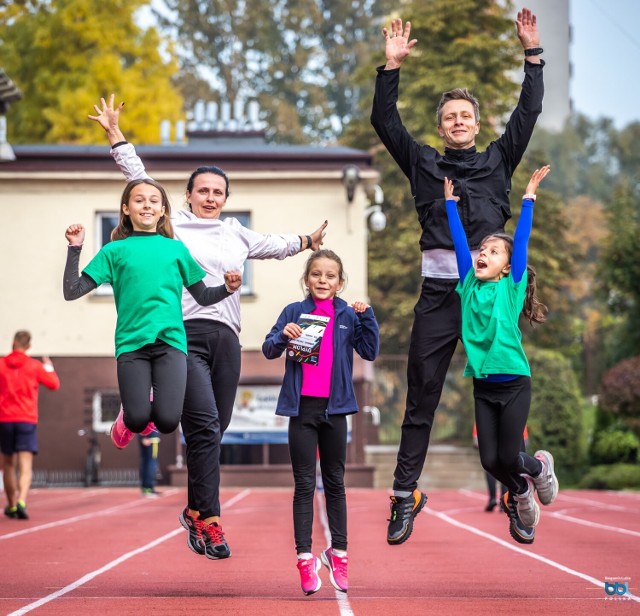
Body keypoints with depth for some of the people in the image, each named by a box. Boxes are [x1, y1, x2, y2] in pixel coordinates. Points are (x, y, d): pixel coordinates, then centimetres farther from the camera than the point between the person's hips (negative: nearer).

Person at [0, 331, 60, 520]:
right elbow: (54, 384, 7)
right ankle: (21, 502, -29)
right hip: (27, 420, -2)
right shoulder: (35, 366, -1)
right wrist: (49, 368, 24)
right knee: (25, 467, -7)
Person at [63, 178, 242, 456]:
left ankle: (148, 408, 21)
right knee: (138, 421, -15)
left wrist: (227, 289, -1)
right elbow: (72, 291, 3)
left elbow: (203, 296, 17)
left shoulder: (176, 249, 13)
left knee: (167, 421, -16)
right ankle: (127, 416, 23)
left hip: (170, 340, 1)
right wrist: (75, 248, -5)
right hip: (131, 342, -1)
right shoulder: (115, 250, 8)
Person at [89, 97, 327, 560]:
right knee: (205, 426, -17)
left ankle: (195, 511, 20)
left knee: (215, 430, 4)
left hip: (226, 338, 5)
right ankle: (210, 520, -16)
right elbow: (140, 181, 8)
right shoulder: (173, 224, 11)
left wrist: (306, 242, 31)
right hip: (186, 334, -5)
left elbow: (273, 246, 37)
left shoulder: (236, 233, 23)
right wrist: (115, 134, 4)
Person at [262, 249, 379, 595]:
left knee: (335, 483, 11)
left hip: (334, 408, 1)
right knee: (304, 485, 1)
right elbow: (269, 350, -3)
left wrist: (366, 317, -11)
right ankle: (305, 558, 0)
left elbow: (370, 352, -2)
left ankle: (338, 552, 19)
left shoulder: (348, 316, 4)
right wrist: (283, 336, -23)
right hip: (302, 407, -1)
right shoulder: (294, 312, 1)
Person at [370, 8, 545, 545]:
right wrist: (393, 66, 3)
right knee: (422, 391, -1)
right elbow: (385, 122, 10)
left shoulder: (498, 161, 17)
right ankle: (406, 494, 2)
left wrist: (533, 54, 6)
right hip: (439, 286, 0)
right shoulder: (424, 162, 16)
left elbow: (528, 113, 11)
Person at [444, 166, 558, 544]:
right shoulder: (469, 285, 7)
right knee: (490, 460, 2)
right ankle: (521, 495, 30)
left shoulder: (512, 287, -1)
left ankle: (541, 467, 28)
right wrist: (450, 203, 11)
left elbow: (521, 240, -5)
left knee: (509, 457, -5)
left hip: (514, 383, -3)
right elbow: (460, 241, 9)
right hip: (483, 385, 3)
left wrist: (529, 198, -5)